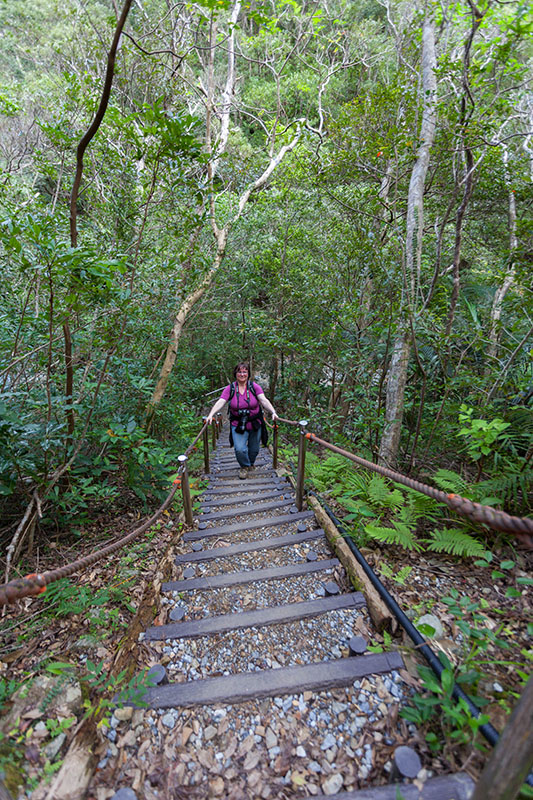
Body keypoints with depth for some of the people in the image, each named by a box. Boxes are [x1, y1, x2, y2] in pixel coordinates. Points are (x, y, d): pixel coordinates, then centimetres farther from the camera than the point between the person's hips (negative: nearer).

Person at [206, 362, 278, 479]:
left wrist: (273, 412, -31)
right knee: (240, 449, -12)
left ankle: (251, 464, 48)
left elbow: (264, 400, -16)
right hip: (238, 425, -1)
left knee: (254, 449, 13)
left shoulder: (254, 386, -5)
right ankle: (245, 466, 21)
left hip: (255, 424, 1)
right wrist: (210, 415, -28)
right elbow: (220, 402, -14)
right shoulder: (229, 388, -4)